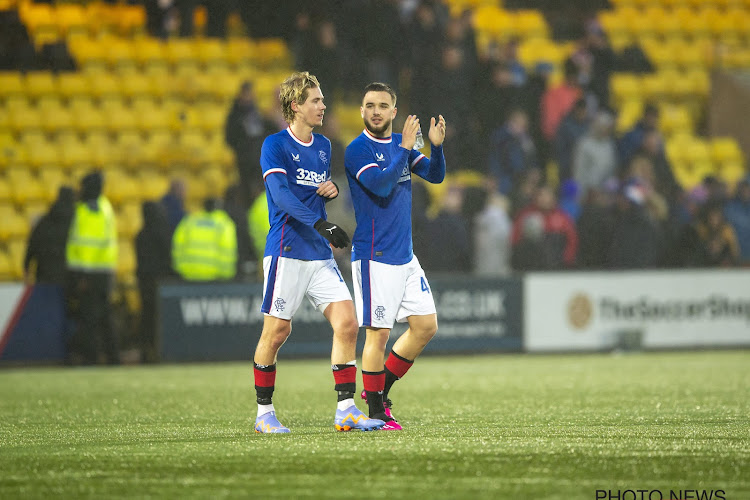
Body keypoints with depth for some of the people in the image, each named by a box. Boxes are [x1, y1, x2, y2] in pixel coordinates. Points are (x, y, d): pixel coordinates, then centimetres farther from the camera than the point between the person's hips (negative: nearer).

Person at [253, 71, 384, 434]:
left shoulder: (323, 146, 15)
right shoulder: (275, 145, -7)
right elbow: (282, 196, -19)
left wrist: (333, 189, 5)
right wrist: (320, 224, -31)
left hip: (320, 255, 6)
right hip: (286, 252, -6)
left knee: (347, 323, -7)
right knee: (277, 331, -3)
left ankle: (346, 410, -5)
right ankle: (264, 413, 11)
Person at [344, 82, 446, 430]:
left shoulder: (401, 143, 12)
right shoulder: (358, 150, -10)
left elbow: (435, 176, 7)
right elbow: (381, 185, -24)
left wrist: (436, 146, -10)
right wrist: (404, 148, -21)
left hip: (405, 255, 8)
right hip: (374, 257, -8)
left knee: (426, 326, 7)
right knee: (378, 333, -5)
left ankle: (381, 390, 19)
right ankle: (376, 411, 5)